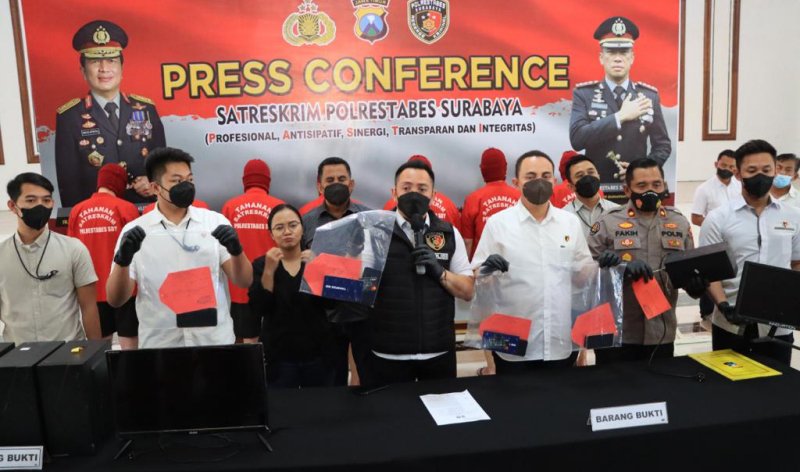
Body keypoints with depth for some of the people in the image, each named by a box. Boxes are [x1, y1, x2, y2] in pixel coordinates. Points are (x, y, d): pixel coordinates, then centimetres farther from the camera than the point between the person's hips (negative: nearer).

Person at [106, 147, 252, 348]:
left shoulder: (214, 221, 1)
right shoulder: (134, 231, 0)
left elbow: (244, 281, -2)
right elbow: (115, 300, -2)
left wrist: (236, 250, -20)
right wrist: (122, 260, -19)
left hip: (215, 340, 0)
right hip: (158, 345, 0)